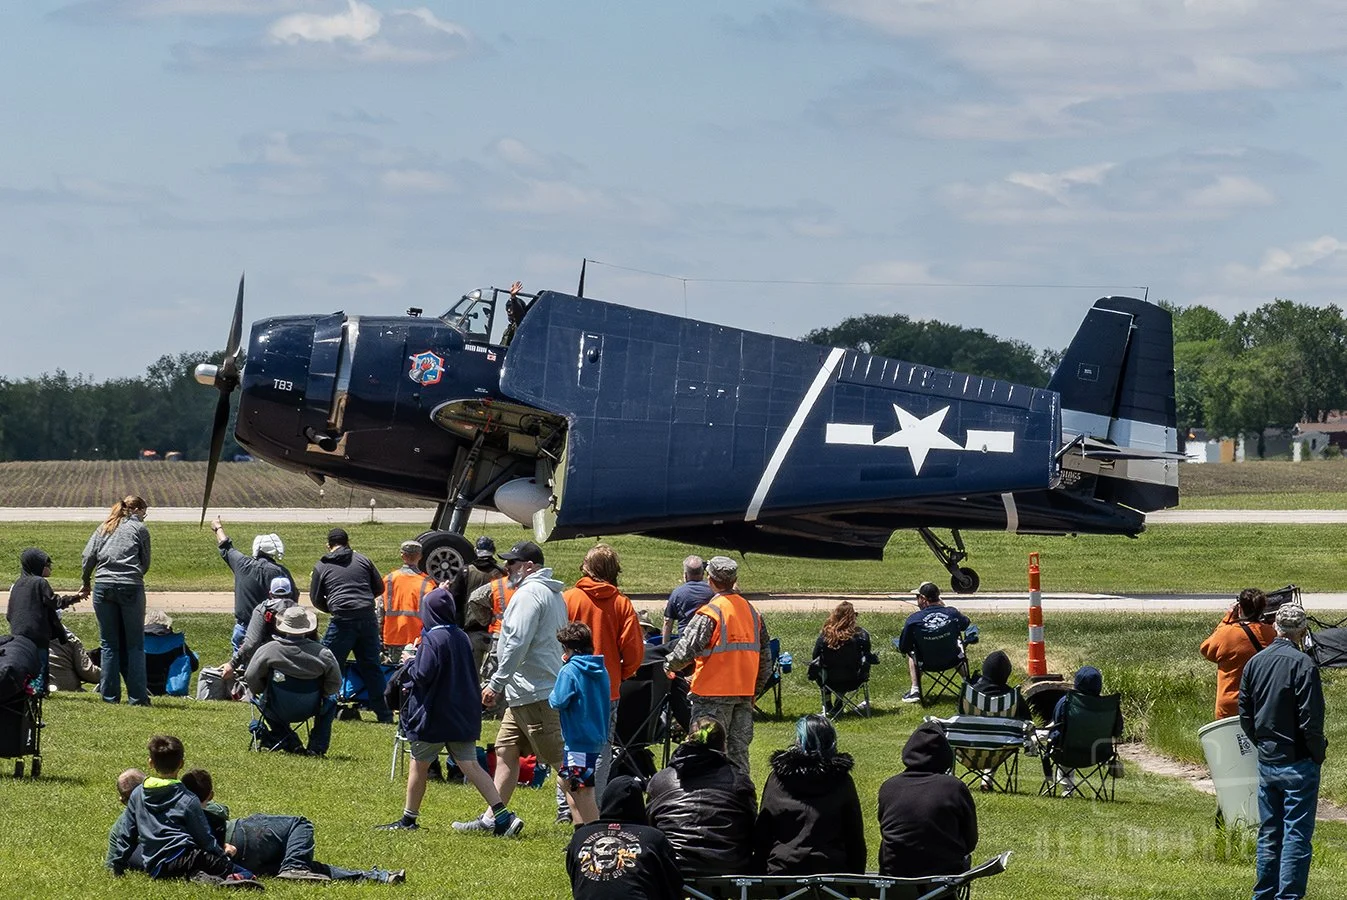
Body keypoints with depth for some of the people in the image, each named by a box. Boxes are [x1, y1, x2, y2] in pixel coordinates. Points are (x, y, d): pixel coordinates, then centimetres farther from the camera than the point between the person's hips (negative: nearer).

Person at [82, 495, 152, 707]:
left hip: (103, 586, 3)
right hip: (130, 588, -3)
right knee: (135, 644, 3)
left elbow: (88, 556, 7)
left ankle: (109, 695, 5)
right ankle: (137, 697, -1)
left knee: (109, 644, 8)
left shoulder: (104, 528, 16)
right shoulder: (139, 528, 7)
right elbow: (145, 563, 8)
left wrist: (86, 581, 19)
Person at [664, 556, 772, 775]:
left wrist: (669, 666, 3)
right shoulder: (751, 611, 9)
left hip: (714, 693, -6)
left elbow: (686, 650, -18)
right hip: (745, 692, 6)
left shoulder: (710, 613, -13)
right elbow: (765, 656, 16)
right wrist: (756, 689, 24)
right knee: (739, 748, 11)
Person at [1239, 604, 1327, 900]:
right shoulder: (1302, 664, -15)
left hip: (1266, 762, 6)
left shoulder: (1254, 662, 5)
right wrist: (1318, 754, -4)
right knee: (1296, 836, -2)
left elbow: (1245, 716, 9)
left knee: (1268, 834, 15)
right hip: (1298, 764, -6)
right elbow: (1311, 720, -17)